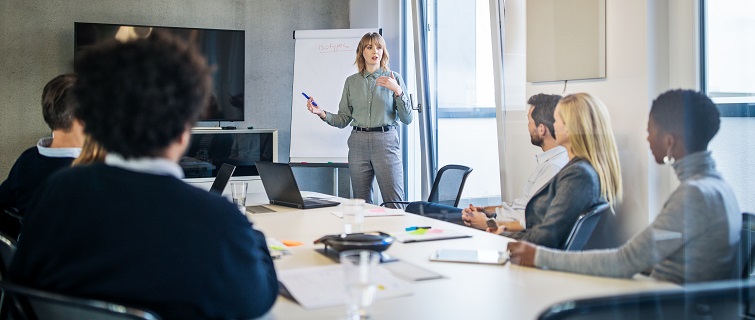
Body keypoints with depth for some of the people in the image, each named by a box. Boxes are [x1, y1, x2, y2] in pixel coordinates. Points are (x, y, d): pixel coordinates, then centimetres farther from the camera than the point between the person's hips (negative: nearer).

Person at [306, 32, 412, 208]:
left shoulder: (394, 78, 5)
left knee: (394, 204, -8)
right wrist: (322, 114, -5)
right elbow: (343, 119, 10)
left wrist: (398, 91, -11)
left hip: (386, 142, -2)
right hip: (358, 142, 3)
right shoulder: (352, 81, 11)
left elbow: (407, 119, 0)